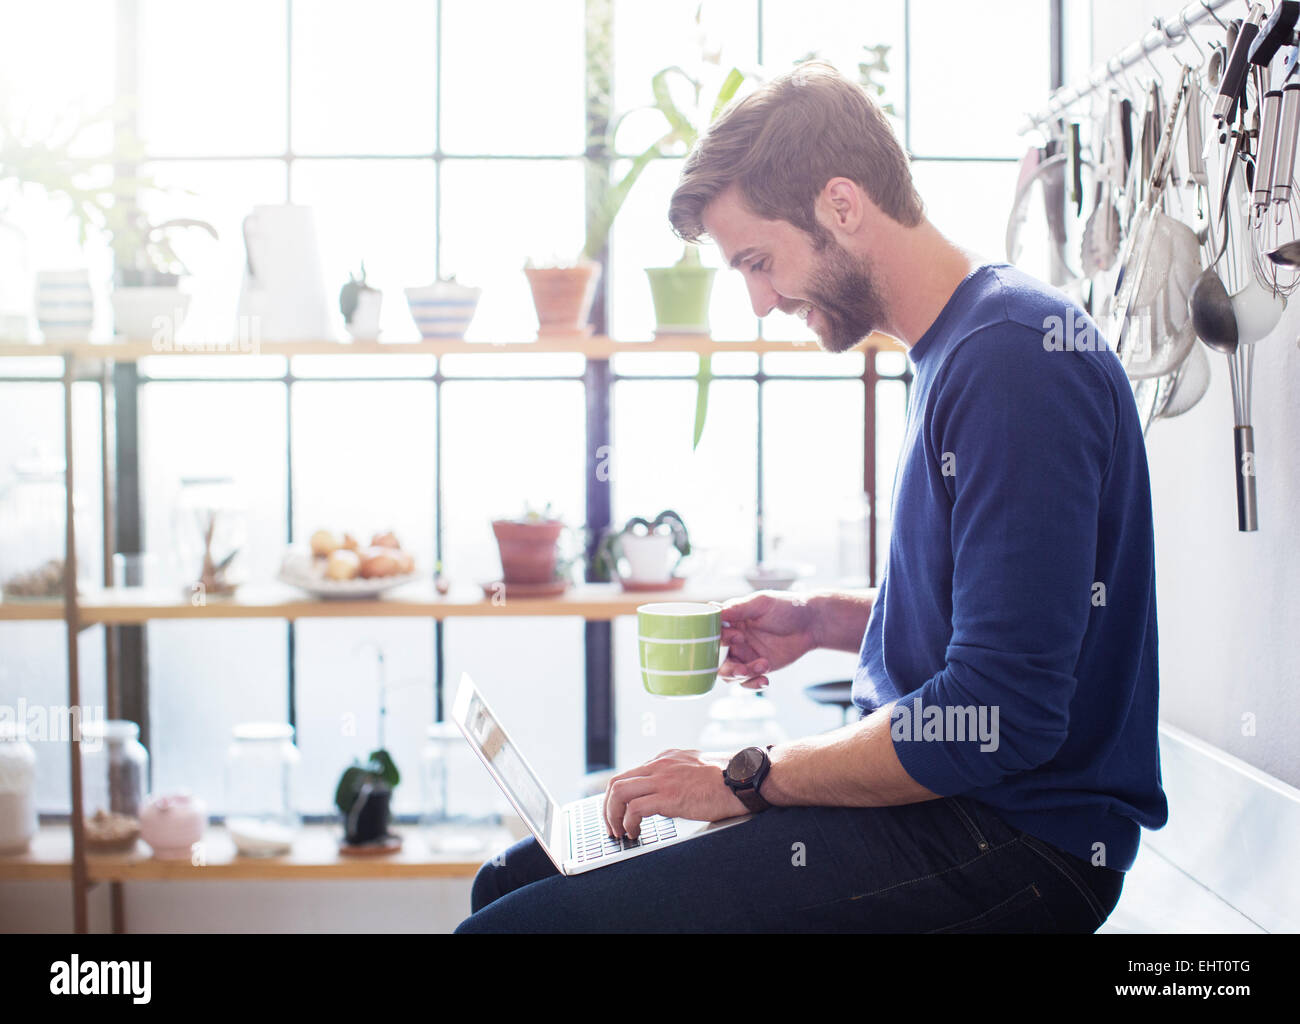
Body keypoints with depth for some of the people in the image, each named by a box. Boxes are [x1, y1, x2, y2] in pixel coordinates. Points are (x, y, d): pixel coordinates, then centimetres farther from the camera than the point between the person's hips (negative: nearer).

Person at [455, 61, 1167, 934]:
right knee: (514, 880, 8)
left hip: (1013, 843, -10)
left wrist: (751, 777, -14)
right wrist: (828, 620, 11)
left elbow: (997, 720, -24)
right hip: (937, 797, 10)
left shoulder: (1013, 355, -19)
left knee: (518, 921, -19)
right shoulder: (956, 347, 15)